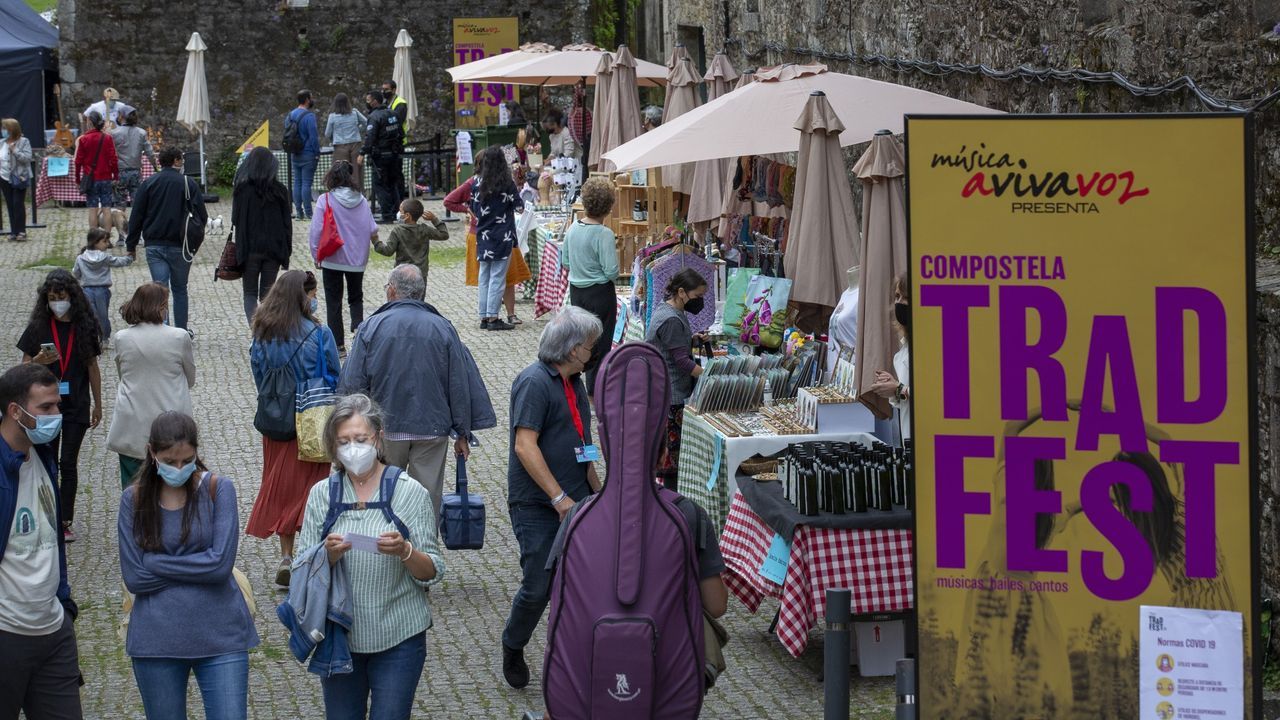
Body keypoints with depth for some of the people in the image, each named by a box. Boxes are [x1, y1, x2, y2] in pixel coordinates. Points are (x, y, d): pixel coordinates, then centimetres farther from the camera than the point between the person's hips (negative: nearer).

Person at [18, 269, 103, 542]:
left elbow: (92, 368, 6)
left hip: (76, 406, 0)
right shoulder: (38, 327, -4)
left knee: (69, 464, 2)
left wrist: (98, 404, 8)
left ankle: (65, 522, 7)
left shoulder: (84, 326, -3)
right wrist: (39, 361, -21)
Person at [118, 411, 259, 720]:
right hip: (157, 641, 2)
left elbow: (221, 564, -14)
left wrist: (156, 563, -10)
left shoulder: (218, 489, -3)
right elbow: (134, 578, -6)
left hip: (219, 635, -2)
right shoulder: (134, 499, 1)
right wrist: (196, 567, -10)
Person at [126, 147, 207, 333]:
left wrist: (131, 245, 8)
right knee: (180, 289, 14)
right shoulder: (188, 183, -4)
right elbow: (202, 216, -5)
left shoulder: (148, 183, 2)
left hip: (154, 246, 1)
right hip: (179, 246, -1)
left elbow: (136, 216, 2)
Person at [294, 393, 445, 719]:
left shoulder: (409, 492, -5)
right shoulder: (322, 494, 1)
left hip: (398, 638, -2)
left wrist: (404, 552, -25)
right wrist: (328, 555, -21)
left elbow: (433, 572, -6)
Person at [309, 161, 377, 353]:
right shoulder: (361, 200, -5)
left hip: (332, 258, -2)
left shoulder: (325, 200, -12)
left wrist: (316, 255, 1)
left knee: (333, 302, 8)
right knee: (356, 298, 17)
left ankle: (338, 344, 10)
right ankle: (358, 326, -10)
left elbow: (316, 230, -11)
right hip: (357, 259, 2)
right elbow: (372, 230, -3)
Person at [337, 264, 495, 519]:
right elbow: (460, 385, 1)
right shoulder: (443, 329, -2)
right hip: (432, 429, 0)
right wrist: (463, 433, 8)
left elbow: (353, 383, -3)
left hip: (385, 430, 0)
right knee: (428, 498, 6)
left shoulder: (372, 327, -5)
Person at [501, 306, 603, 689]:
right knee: (538, 587, -4)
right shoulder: (535, 381, -14)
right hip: (537, 505, -8)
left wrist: (596, 489, 23)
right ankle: (513, 647, 22)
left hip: (574, 502, 8)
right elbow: (524, 446, -21)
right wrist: (560, 499, -21)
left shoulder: (573, 382, 14)